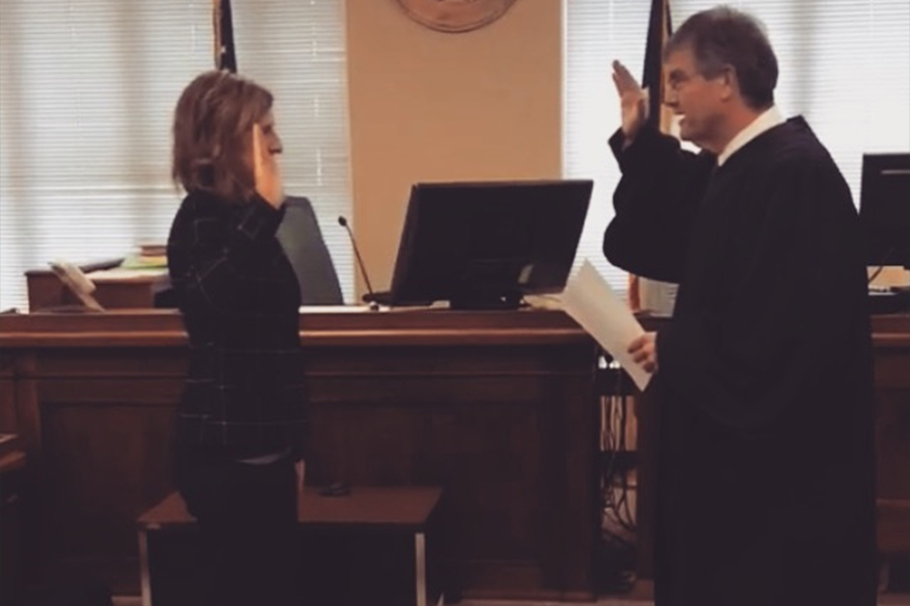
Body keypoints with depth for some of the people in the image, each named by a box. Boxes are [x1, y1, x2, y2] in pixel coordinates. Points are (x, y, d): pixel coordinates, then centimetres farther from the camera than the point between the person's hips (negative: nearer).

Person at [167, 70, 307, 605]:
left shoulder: (238, 217, 13)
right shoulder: (204, 218, -11)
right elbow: (210, 297, -34)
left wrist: (293, 446, 20)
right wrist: (264, 210, -41)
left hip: (260, 445, 9)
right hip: (227, 451, -9)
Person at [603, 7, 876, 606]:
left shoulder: (795, 172, -23)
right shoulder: (731, 166, 8)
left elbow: (781, 328, -29)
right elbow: (657, 246, 15)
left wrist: (673, 349, -16)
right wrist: (638, 144, 6)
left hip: (784, 453, -10)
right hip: (735, 439, 10)